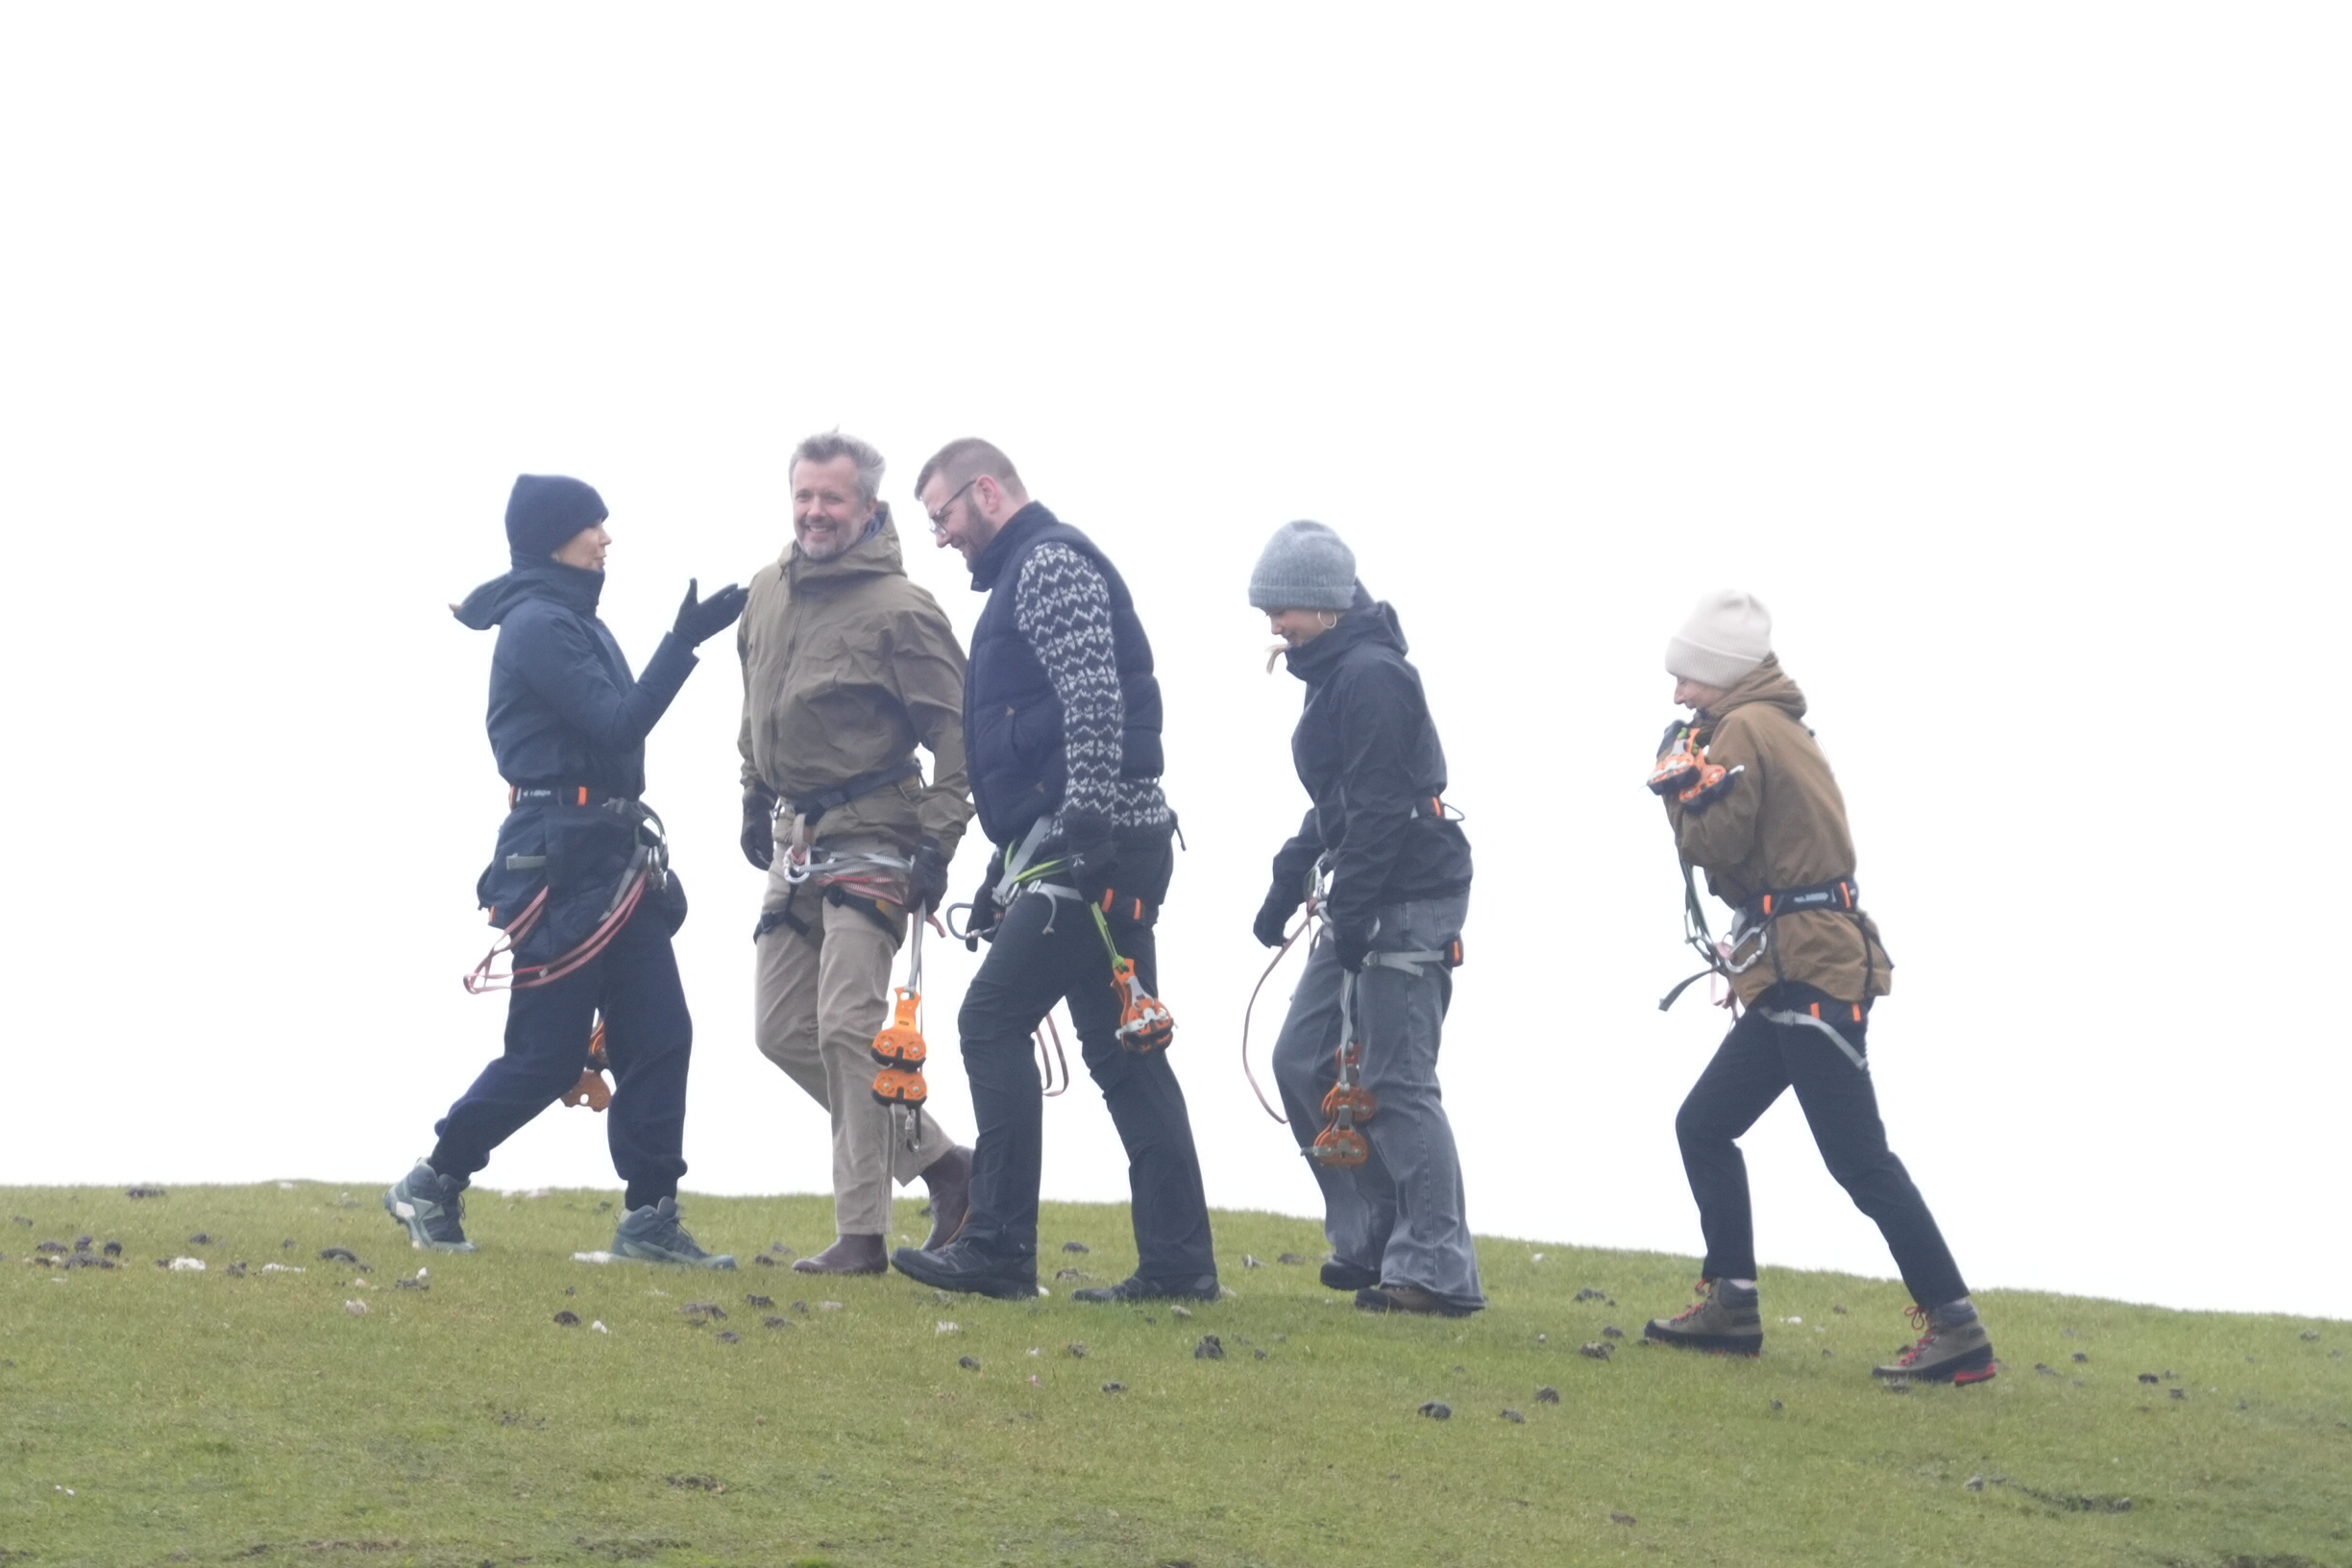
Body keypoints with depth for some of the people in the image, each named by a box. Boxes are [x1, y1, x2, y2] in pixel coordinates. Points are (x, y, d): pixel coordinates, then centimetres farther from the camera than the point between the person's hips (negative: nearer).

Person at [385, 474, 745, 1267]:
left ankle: (650, 1217, 4)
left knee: (658, 1034, 2)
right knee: (547, 1052, -4)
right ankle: (430, 1187, 11)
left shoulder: (575, 622, 17)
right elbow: (615, 724, -20)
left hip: (609, 855, 9)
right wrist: (685, 642, -22)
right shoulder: (538, 624, -12)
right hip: (560, 857, -9)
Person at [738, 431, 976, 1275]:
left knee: (847, 1029, -14)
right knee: (784, 1031, 8)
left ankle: (862, 1233, -9)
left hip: (870, 842, -8)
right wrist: (756, 800, 22)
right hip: (795, 842, 8)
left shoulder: (900, 611, -13)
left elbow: (955, 736, -13)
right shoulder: (768, 594, 9)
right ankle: (936, 1160, 20)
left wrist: (937, 840, -18)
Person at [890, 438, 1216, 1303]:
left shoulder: (1050, 562, -7)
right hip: (1083, 854, 10)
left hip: (1094, 847, -10)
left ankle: (998, 1247, -10)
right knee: (1121, 1047, 8)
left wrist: (1088, 826, -27)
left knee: (993, 1021, -10)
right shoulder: (1030, 570, 25)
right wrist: (1007, 867, 27)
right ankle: (1177, 1261, 7)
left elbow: (1094, 701, -20)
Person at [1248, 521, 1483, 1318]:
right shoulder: (1334, 675, 16)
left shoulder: (1371, 676, -15)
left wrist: (1350, 914, -22)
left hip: (1408, 901, -11)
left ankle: (1437, 1271, -6)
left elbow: (1381, 808, -21)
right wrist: (1288, 882, 19)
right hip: (1362, 904, 11)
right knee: (1302, 1061, 10)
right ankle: (1369, 1240, 15)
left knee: (1395, 1084, -9)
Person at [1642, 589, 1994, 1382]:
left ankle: (1956, 1330, -13)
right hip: (1797, 973, 11)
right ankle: (1730, 1306, 14)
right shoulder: (1780, 729, 21)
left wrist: (1680, 783, 1)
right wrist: (1696, 788, 6)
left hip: (1808, 973, -11)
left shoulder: (1742, 730, -10)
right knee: (1703, 1126, 15)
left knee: (1859, 1160, -12)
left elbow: (1713, 844, -15)